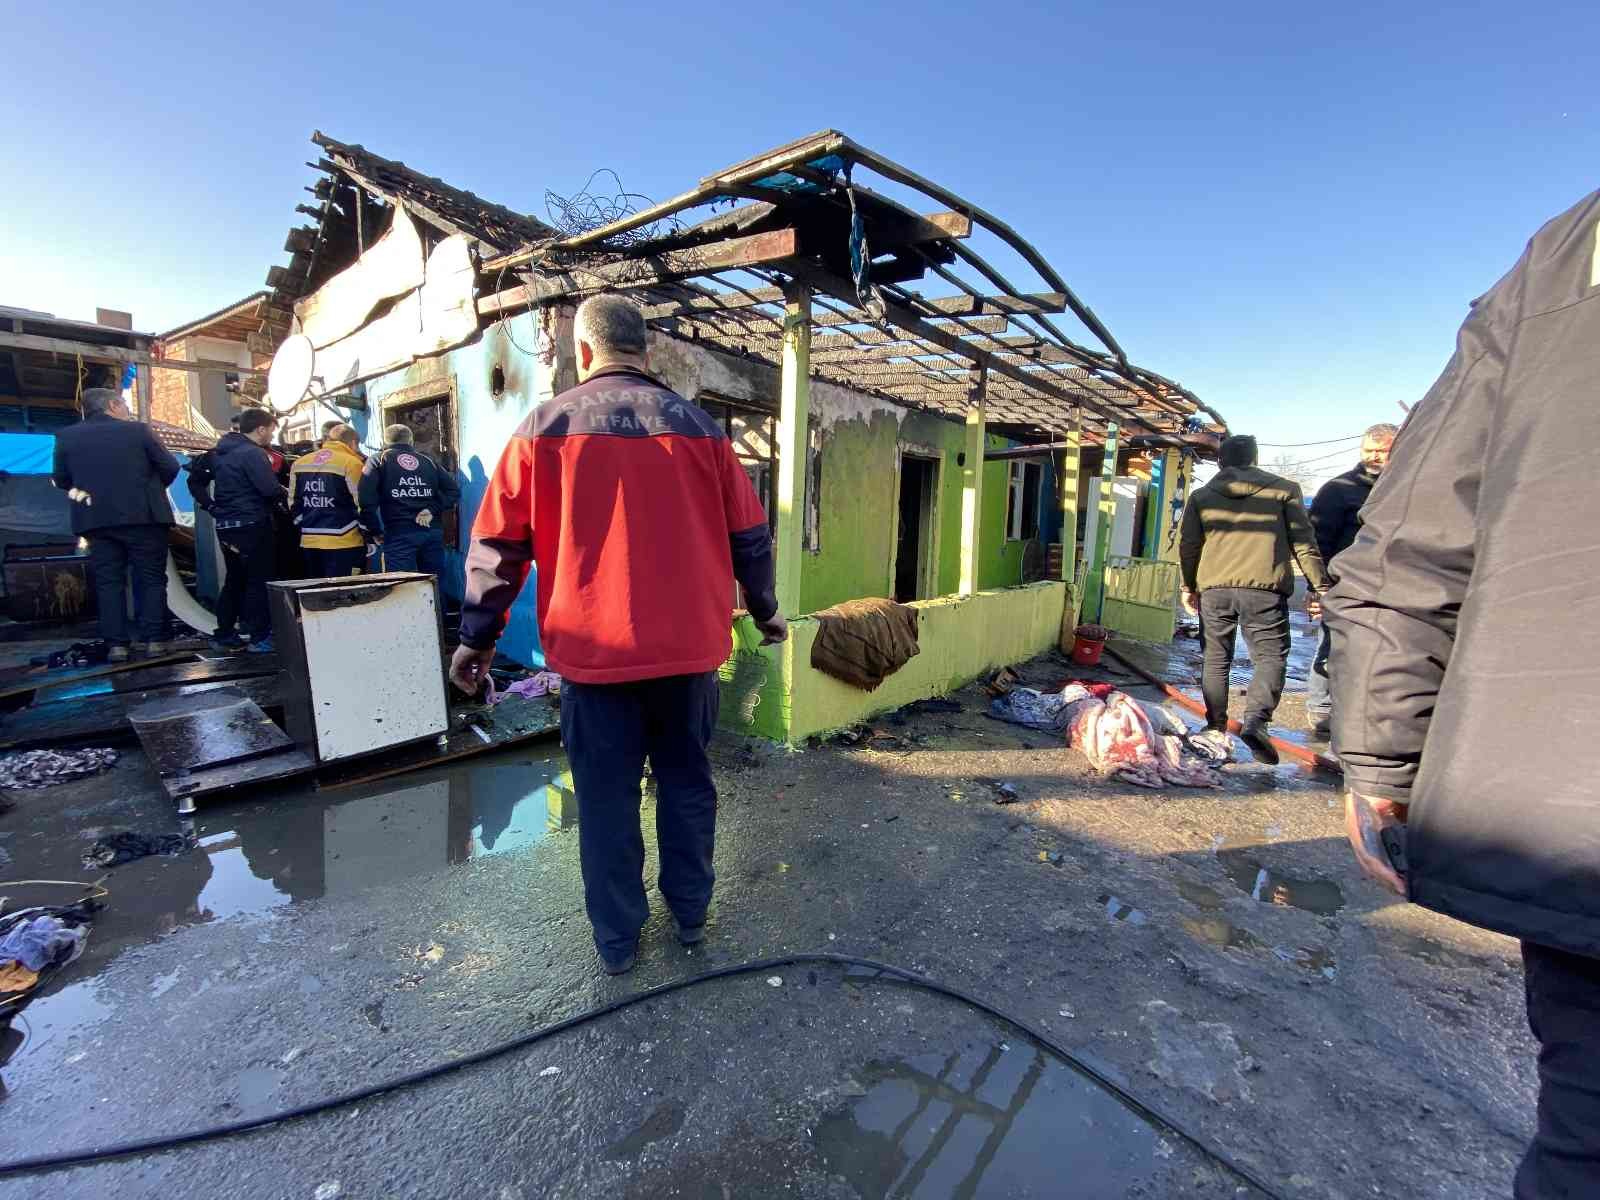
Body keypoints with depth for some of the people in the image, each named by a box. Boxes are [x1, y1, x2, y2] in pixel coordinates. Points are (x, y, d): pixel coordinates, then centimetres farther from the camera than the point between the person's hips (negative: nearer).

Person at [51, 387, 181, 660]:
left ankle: (116, 645, 3)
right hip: (143, 517, -3)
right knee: (152, 578, 3)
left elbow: (61, 479, 10)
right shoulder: (137, 430, -4)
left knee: (108, 582, 6)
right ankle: (153, 640, -1)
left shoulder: (66, 436, 5)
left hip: (96, 520, 3)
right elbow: (170, 467, -2)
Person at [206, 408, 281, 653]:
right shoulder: (253, 453, -14)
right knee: (259, 581, -3)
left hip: (225, 525, 9)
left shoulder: (220, 452, 14)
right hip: (251, 525, -9)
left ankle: (224, 635, 21)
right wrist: (283, 496, -1)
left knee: (234, 580, 16)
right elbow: (271, 489, -20)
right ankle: (259, 637, -1)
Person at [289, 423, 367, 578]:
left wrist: (304, 528, 22)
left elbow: (293, 503, 15)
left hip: (309, 543, 6)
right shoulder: (351, 463, -9)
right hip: (344, 542, -6)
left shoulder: (299, 463, 12)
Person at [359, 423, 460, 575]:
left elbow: (367, 500, -7)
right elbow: (454, 490, 5)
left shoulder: (378, 461, 5)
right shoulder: (428, 461, 14)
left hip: (399, 534, -3)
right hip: (432, 532, 3)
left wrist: (377, 531, 1)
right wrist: (433, 509, 0)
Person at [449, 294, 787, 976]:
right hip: (690, 648, 2)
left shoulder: (545, 426, -1)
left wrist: (478, 638, 12)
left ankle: (617, 941, 26)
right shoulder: (698, 426, 3)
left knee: (607, 798, 12)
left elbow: (497, 545, 1)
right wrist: (765, 613, 19)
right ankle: (690, 916, 32)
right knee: (687, 783, 17)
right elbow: (749, 537, 5)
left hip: (594, 652, -1)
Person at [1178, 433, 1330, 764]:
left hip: (1214, 588, 2)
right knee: (1271, 656, 3)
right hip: (1265, 588, -2)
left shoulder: (1202, 496, 13)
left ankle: (1215, 729, 13)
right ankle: (1256, 721, -16)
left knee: (1216, 660, 10)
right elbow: (1303, 542, 6)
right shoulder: (1284, 489, 10)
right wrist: (1319, 585, 10)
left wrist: (1188, 586, 20)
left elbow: (1188, 546, 11)